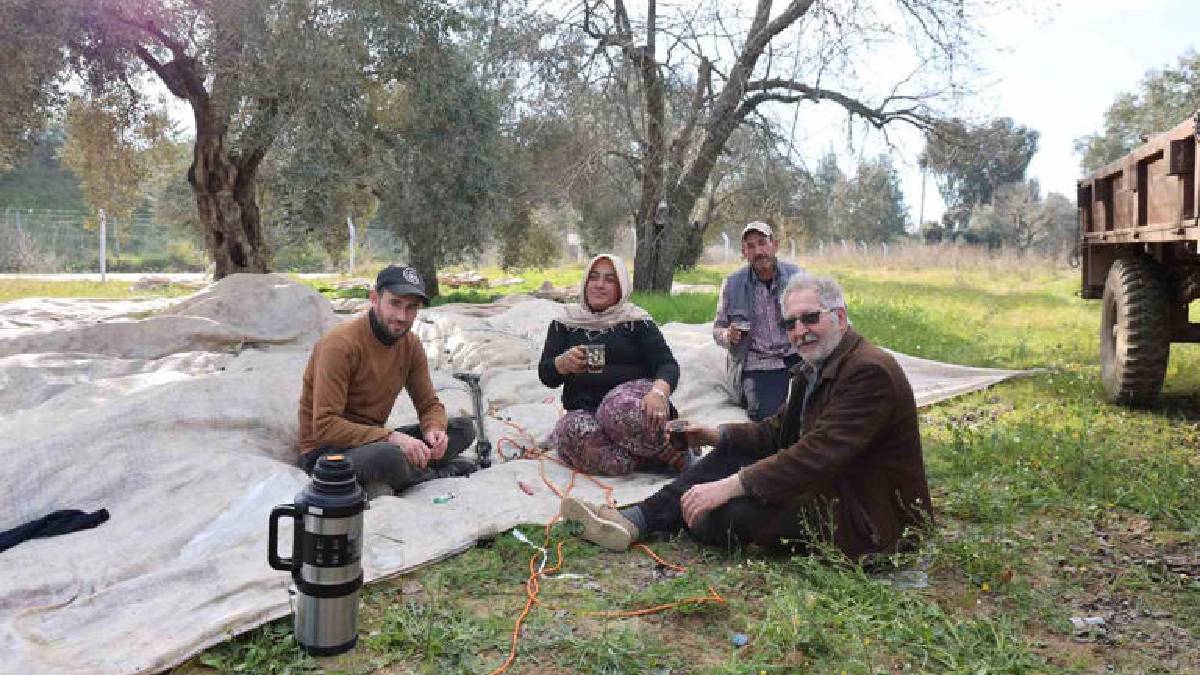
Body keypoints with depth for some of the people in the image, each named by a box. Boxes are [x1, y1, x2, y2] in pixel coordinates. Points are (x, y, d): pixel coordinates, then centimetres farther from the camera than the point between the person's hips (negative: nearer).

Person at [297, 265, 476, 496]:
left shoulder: (411, 344, 0)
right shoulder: (340, 344, -21)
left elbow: (429, 404, 7)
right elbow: (325, 425, -26)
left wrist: (434, 430, -17)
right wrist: (391, 437, -34)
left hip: (374, 440, 7)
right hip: (325, 450, -7)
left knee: (464, 427, -4)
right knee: (389, 456, -39)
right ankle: (440, 472, -6)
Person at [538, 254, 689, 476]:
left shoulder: (636, 321, 6)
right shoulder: (565, 323, 14)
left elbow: (667, 365, -3)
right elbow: (546, 376, 8)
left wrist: (659, 392, -27)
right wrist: (564, 363, -16)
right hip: (584, 410, 3)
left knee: (621, 407, -38)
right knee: (574, 432, -33)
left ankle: (679, 454, -15)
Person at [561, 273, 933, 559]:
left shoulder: (870, 372, -23)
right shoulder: (814, 368, 9)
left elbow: (818, 454, -31)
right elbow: (779, 430, 15)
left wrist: (729, 485, -32)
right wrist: (718, 435, -2)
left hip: (862, 516, -9)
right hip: (826, 485, 10)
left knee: (723, 514, -22)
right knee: (730, 451, 3)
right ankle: (634, 520, -3)